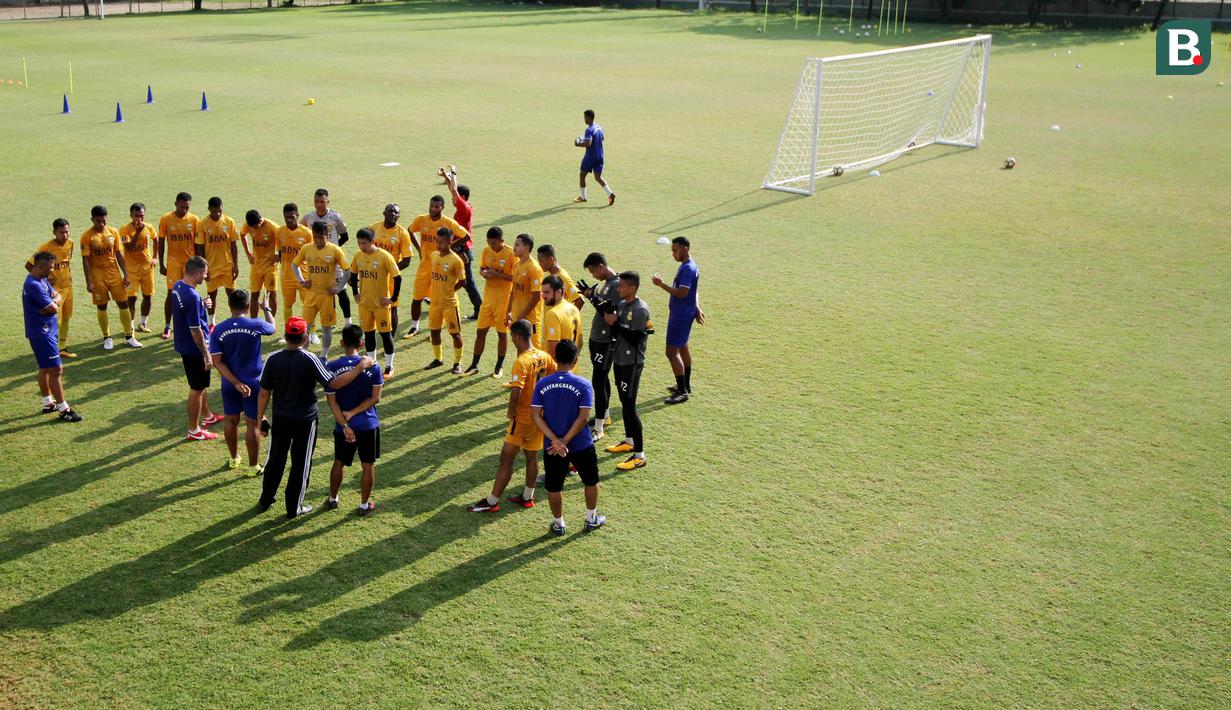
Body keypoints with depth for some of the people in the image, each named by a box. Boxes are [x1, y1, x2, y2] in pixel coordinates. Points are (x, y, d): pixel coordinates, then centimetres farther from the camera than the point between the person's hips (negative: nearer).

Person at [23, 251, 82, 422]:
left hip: (47, 331, 11)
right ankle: (64, 410, -6)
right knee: (56, 370, -9)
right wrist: (53, 304, -2)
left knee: (45, 368, 19)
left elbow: (58, 297, 8)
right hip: (41, 333, -11)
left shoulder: (42, 280, 8)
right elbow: (54, 309, -24)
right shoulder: (33, 285, -24)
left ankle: (48, 403, 31)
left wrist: (52, 303, -13)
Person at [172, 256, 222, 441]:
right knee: (197, 389, 5)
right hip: (194, 349, -9)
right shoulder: (192, 297, -29)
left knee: (201, 384, 26)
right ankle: (194, 431, 17)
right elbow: (195, 330, -26)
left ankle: (207, 416, 43)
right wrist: (206, 354, -19)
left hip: (183, 344, 9)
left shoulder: (177, 286, -1)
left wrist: (202, 305, 4)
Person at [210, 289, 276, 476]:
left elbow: (217, 362, -12)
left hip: (229, 384, 3)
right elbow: (272, 328, 10)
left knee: (231, 421, 19)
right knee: (252, 424, 6)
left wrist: (236, 382, -12)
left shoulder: (218, 330, -9)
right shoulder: (256, 325, -15)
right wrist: (266, 309, 28)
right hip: (252, 383, -3)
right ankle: (253, 466, 14)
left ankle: (233, 458, 36)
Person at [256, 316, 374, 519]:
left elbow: (264, 393, -4)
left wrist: (261, 418, 8)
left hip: (280, 419, 3)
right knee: (300, 464, 12)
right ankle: (293, 507, 22)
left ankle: (265, 500, 34)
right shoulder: (309, 360, -20)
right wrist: (359, 368, -17)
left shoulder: (273, 359, -10)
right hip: (305, 420, -3)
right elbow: (333, 384, -22)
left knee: (275, 459, 21)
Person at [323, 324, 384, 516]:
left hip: (343, 426, 1)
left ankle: (332, 499, 36)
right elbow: (375, 398, -11)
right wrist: (353, 413, -10)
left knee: (339, 463, 21)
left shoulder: (331, 367, -9)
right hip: (368, 425, -1)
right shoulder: (372, 366, -10)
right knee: (368, 466, 13)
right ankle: (365, 504, 23)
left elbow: (331, 401, -10)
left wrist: (345, 425, -10)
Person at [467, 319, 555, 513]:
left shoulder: (521, 362, -24)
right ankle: (527, 497, 30)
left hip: (523, 418, -8)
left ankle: (491, 502, 8)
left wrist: (510, 412, -14)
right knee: (532, 456, 18)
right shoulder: (544, 356, 0)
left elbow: (516, 393, -32)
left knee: (506, 459, 1)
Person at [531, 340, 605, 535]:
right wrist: (565, 441, -15)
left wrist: (555, 441, -14)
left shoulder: (542, 385, -7)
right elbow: (583, 418, -19)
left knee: (554, 487, 18)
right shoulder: (584, 385, -14)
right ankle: (591, 519, 36)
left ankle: (558, 524, 31)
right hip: (581, 445, -1)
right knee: (591, 482, 22)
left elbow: (536, 416, -11)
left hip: (552, 447, 1)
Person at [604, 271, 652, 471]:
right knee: (624, 403, 18)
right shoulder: (622, 304, 9)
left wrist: (615, 324, -18)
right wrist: (610, 320, -5)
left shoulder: (640, 310, -19)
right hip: (619, 360, 9)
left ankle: (639, 454, -4)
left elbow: (634, 339, -22)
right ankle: (629, 441, 34)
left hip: (632, 364, -9)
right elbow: (617, 333, 11)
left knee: (630, 406, -8)